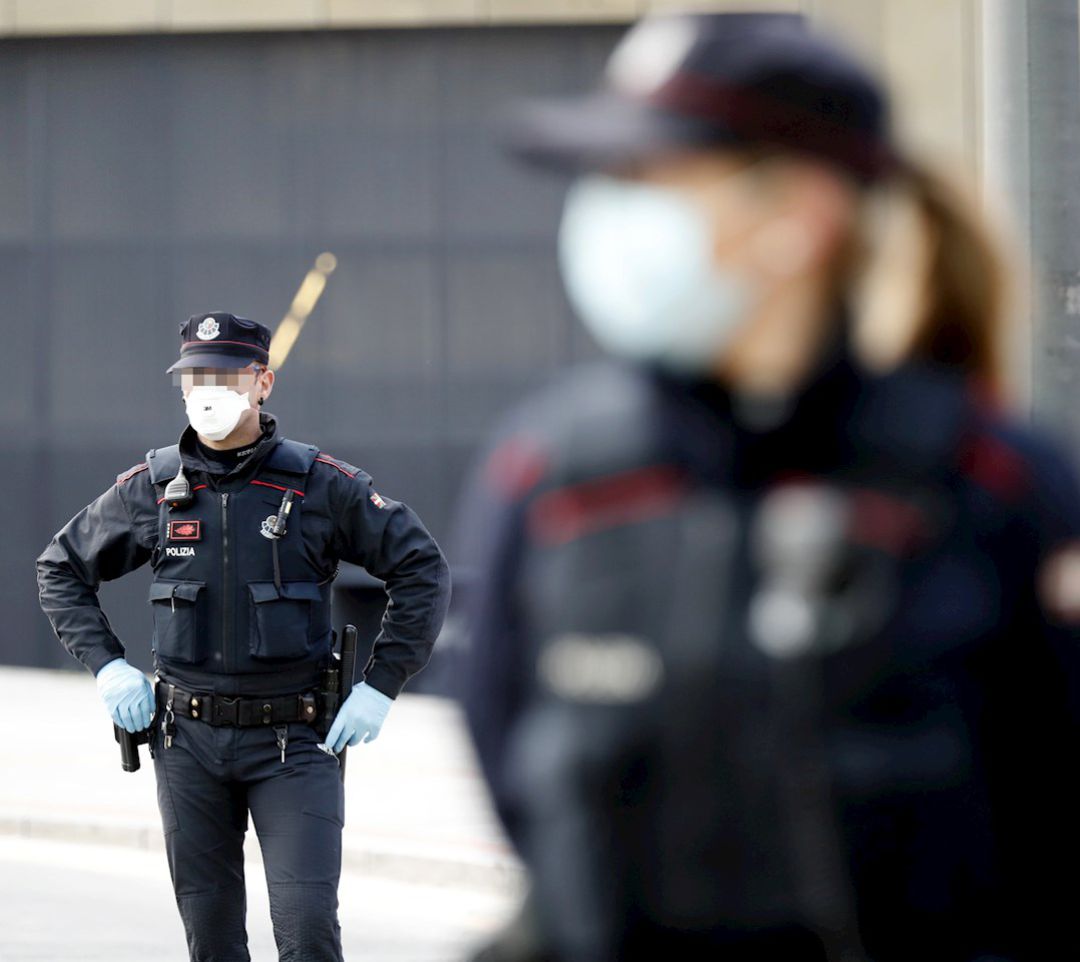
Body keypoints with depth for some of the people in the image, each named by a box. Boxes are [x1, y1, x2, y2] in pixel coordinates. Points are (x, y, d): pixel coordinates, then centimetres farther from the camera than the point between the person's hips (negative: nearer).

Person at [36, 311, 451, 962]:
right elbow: (62, 569, 16)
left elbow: (423, 571, 1)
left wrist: (381, 687, -4)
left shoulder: (322, 485, -3)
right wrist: (106, 664, 5)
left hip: (294, 741, -3)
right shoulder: (151, 489, 4)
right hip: (188, 739, 3)